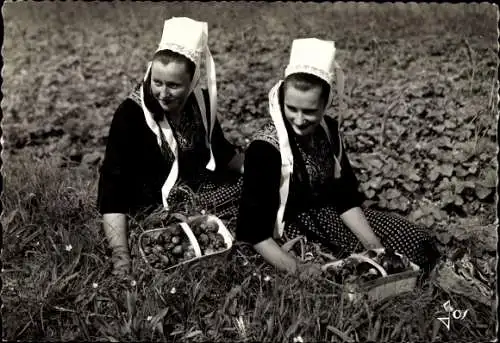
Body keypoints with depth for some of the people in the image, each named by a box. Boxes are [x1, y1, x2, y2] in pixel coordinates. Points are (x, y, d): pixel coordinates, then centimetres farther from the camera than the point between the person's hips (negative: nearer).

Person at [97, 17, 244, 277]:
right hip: (155, 207, -5)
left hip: (203, 192, 5)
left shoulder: (201, 101, -2)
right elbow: (113, 184, -23)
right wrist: (121, 254, -32)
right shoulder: (131, 115, -18)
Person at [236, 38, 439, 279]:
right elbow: (254, 231, -25)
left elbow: (345, 196, 2)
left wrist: (372, 242, -11)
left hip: (327, 215, 6)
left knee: (418, 246, 0)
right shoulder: (265, 147, -25)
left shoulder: (329, 130, -5)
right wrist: (296, 268, -36)